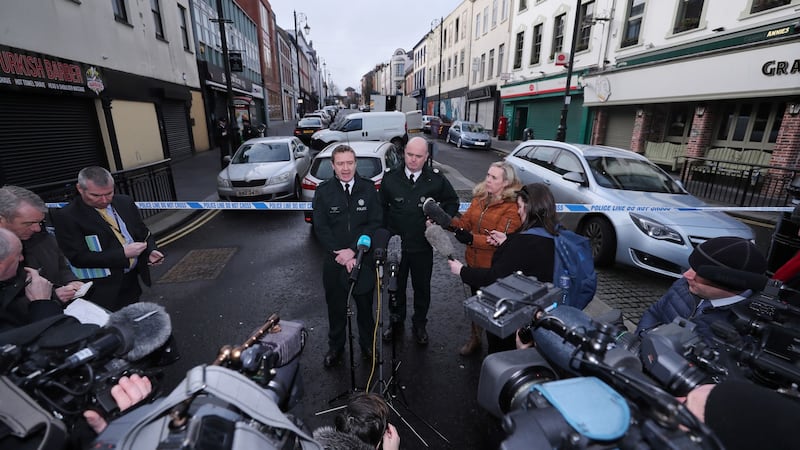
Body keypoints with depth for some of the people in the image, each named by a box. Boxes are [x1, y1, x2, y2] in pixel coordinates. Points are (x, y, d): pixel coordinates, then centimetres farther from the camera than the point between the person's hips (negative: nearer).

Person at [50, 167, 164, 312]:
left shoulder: (125, 202, 3)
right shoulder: (65, 216, -12)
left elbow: (144, 233, 11)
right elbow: (78, 258, -17)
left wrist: (151, 251, -9)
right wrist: (123, 253, -24)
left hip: (133, 280, 5)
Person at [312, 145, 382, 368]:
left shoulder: (368, 188, -5)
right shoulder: (323, 191, -4)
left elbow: (375, 223, -9)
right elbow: (320, 227, -7)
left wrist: (353, 250, -17)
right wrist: (340, 254, -16)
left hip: (364, 259, 0)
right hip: (335, 260, 0)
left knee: (365, 305, 16)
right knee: (336, 306, 16)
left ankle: (367, 344, 39)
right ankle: (335, 347, 38)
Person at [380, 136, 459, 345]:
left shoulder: (436, 179, -6)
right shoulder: (390, 177, -4)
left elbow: (453, 201, 7)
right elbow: (381, 207, 5)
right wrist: (386, 231, -1)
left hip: (422, 245, 0)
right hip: (396, 244, 1)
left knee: (422, 287, 15)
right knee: (396, 286, 16)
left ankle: (419, 325, 37)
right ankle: (396, 322, 39)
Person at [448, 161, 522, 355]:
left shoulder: (512, 207, -19)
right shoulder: (479, 198, 3)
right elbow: (466, 222, 0)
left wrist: (472, 239, -35)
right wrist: (451, 222, -20)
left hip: (495, 268, -6)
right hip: (474, 262, 6)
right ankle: (474, 338, 44)